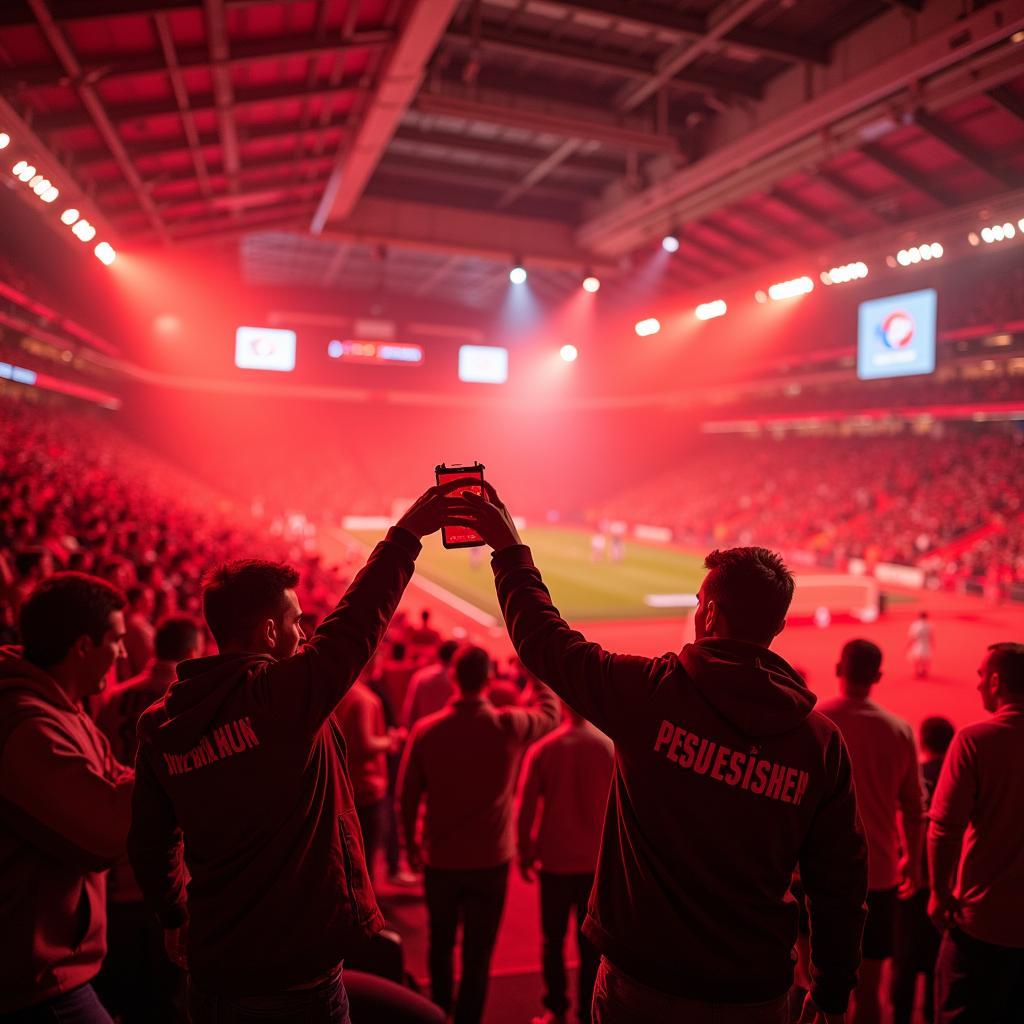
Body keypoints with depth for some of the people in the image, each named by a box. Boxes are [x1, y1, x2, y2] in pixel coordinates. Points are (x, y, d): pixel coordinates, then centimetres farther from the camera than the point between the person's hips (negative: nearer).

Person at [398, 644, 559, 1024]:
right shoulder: (511, 726, -15)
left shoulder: (425, 730, -12)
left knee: (441, 944, 23)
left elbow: (407, 795, -3)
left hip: (439, 858, 2)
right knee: (478, 954, 10)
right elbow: (551, 712, 6)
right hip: (491, 860, -2)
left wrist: (411, 842, 13)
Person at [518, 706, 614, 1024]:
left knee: (553, 940, 16)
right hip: (597, 860, 0)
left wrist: (525, 852, 4)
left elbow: (526, 809, -9)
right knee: (590, 942, 12)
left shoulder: (542, 748, -10)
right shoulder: (610, 747, -11)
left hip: (555, 859, 0)